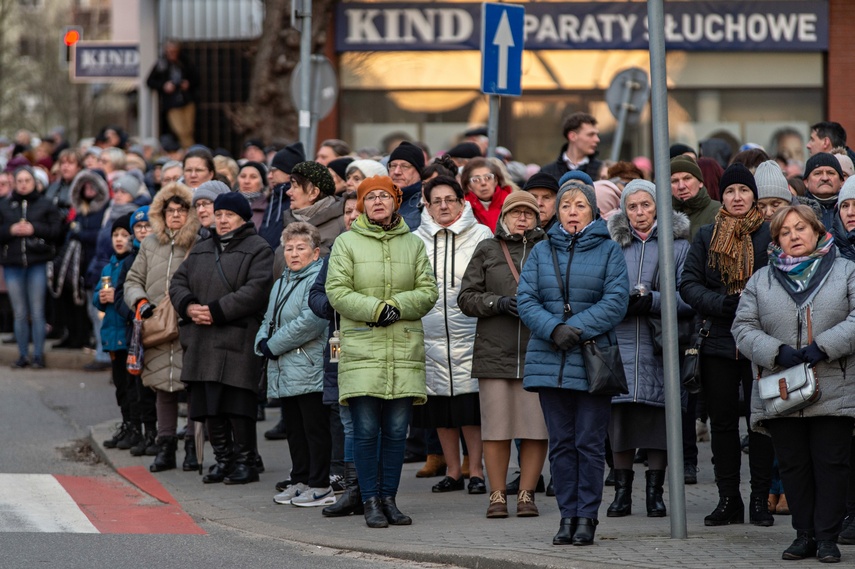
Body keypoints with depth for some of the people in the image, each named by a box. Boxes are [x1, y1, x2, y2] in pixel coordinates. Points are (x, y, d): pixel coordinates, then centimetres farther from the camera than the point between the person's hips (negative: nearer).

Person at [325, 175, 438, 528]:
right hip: (361, 349, -2)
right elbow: (337, 291, -3)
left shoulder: (413, 244, 13)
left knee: (396, 431, 3)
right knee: (366, 430, -5)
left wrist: (398, 306, -11)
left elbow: (428, 291, 7)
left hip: (405, 349, 2)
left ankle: (389, 499, 11)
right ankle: (371, 502, 1)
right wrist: (376, 309, -15)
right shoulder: (347, 243, 5)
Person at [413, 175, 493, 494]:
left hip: (469, 331, -3)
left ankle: (476, 471, 2)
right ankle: (452, 471, 16)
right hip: (430, 333, 3)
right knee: (440, 409, 7)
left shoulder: (481, 235, 4)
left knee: (471, 407, -6)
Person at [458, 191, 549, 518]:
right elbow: (467, 298, 7)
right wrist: (498, 303, -8)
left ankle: (527, 494, 8)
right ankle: (497, 496, 8)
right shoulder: (487, 251, 11)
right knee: (496, 429, 0)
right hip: (495, 353, 0)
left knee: (536, 430, -2)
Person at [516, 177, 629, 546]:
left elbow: (615, 302, -6)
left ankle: (587, 516, 3)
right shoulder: (541, 252, 11)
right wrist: (554, 329, -14)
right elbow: (526, 300, 3)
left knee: (589, 443, -2)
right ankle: (567, 515, 10)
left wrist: (578, 329, -16)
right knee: (561, 443, 5)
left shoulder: (608, 251, 3)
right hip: (550, 360, 3)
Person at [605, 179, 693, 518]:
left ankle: (655, 491, 9)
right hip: (621, 342, 1)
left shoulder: (678, 245, 5)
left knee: (658, 417, 0)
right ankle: (622, 490, 8)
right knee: (620, 414, -2)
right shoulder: (612, 244, 10)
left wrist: (653, 301, -16)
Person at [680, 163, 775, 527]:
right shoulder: (707, 237, 9)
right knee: (722, 420, 5)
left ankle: (760, 500, 6)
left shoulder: (770, 234, 1)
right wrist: (720, 303, -12)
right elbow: (689, 283, 5)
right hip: (719, 341, 2)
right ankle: (728, 499, 12)